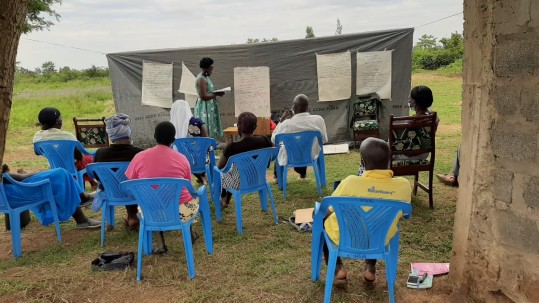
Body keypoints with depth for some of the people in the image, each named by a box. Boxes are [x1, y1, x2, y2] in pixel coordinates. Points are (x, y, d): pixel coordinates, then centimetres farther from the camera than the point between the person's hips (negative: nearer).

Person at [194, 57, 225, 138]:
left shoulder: (206, 77, 13)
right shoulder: (201, 79, -16)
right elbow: (204, 96, -22)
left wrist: (216, 93, 4)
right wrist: (216, 94, -15)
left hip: (209, 106, 10)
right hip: (204, 108, -10)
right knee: (206, 131, -8)